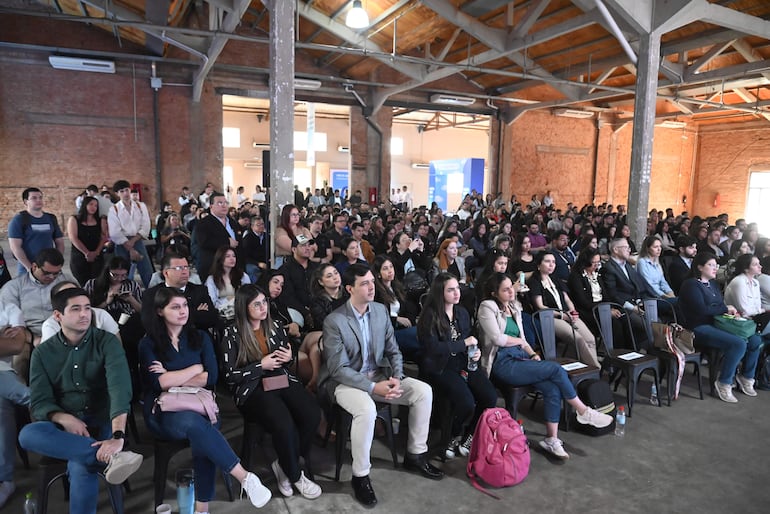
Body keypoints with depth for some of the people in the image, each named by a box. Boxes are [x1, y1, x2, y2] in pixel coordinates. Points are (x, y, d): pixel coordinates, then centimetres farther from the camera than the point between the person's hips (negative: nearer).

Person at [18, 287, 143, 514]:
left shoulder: (107, 342, -4)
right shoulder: (43, 353, 6)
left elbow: (120, 388, -19)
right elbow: (39, 403, 0)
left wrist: (118, 436, -34)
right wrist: (65, 419, -22)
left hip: (101, 422, -3)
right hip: (62, 427, 3)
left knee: (81, 466, -34)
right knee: (28, 434, -31)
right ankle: (112, 457, -36)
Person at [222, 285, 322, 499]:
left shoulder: (275, 327, 11)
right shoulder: (233, 334, -3)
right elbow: (230, 375, -5)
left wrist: (289, 358, -1)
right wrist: (261, 365, -12)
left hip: (282, 381, 5)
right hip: (252, 389, -5)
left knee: (312, 414, -24)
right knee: (284, 424, -32)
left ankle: (284, 465, -1)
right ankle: (295, 475, -4)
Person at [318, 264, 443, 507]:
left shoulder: (381, 310, 0)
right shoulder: (334, 321, -18)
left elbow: (393, 351, 6)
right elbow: (338, 369, -19)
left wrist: (396, 378, -13)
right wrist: (373, 387, -25)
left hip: (378, 374, 6)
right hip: (345, 381, -6)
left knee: (423, 391, -10)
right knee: (367, 410, -36)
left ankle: (415, 454, 9)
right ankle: (360, 476, -13)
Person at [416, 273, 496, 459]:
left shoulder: (462, 313, 12)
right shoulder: (430, 316, -9)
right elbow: (433, 348, -19)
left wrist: (476, 351, 0)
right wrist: (464, 343, -15)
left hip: (463, 363, 6)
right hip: (440, 367, -6)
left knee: (490, 396, -16)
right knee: (466, 402, -26)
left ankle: (469, 436, 8)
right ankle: (455, 437, 7)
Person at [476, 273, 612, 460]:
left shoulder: (514, 307, 20)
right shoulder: (487, 308, -3)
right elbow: (497, 338, -13)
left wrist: (533, 354, 3)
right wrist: (519, 341, 1)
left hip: (519, 357, 7)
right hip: (502, 363, -7)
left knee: (553, 388, -19)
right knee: (555, 369, -19)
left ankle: (552, 439, -10)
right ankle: (583, 412, -2)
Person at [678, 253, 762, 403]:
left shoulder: (713, 284, 20)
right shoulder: (691, 284, -8)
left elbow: (720, 305, 18)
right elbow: (701, 309, -19)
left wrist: (730, 311, -4)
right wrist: (726, 309, -8)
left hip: (716, 324, 9)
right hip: (699, 328, -9)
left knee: (755, 340, -7)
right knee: (739, 344, -26)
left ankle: (746, 377, 13)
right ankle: (724, 383, -11)